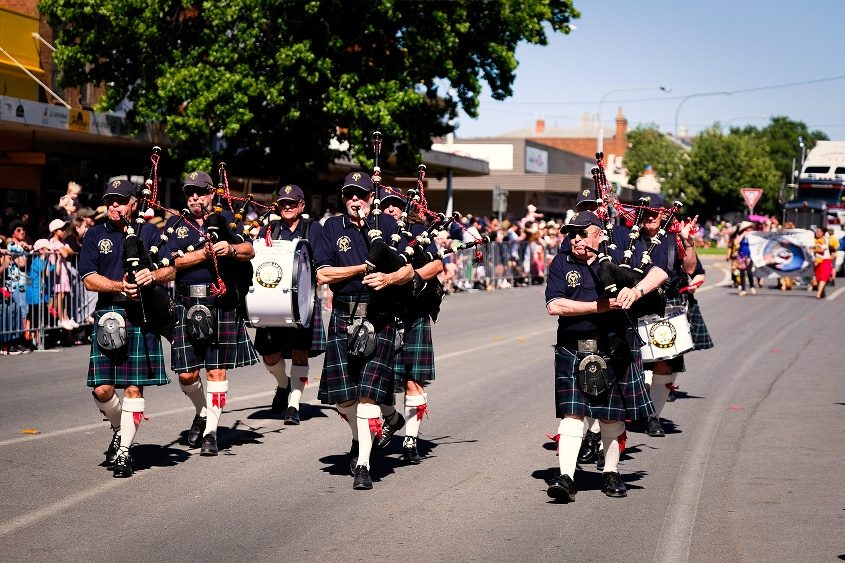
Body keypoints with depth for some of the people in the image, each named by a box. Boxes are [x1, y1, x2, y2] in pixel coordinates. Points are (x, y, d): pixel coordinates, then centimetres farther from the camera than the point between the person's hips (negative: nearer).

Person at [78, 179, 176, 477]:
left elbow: (171, 270, 7)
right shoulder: (95, 235, 12)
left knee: (134, 388, -2)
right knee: (102, 389, -4)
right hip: (107, 317, 1)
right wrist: (119, 286, -16)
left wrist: (152, 276, -15)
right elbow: (89, 279, 2)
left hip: (141, 318, -1)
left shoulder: (148, 233, 12)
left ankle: (124, 451, 7)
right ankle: (120, 428, 25)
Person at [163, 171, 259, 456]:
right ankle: (203, 412, 29)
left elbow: (250, 251, 1)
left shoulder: (226, 219, 11)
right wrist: (205, 253, -13)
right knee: (187, 375, 0)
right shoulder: (175, 225, 12)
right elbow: (173, 261, -3)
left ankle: (211, 432, 8)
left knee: (217, 371, -1)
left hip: (223, 306, -1)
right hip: (188, 307, 1)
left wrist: (231, 248, -19)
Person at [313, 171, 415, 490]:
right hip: (343, 319, 2)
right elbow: (323, 274, -2)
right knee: (342, 395, 4)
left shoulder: (387, 225, 7)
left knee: (369, 392, -11)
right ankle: (359, 437, 35)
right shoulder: (333, 227, 8)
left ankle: (363, 465, -8)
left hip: (379, 321, -2)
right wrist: (365, 267, -9)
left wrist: (389, 278, -18)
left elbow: (409, 269, 3)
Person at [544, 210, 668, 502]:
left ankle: (611, 473, 27)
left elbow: (660, 270, -5)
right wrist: (600, 306, -16)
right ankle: (566, 477, -11)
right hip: (573, 350, 0)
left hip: (614, 350, 0)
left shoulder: (617, 257, 1)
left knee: (612, 414, 10)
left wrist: (636, 290, -25)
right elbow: (554, 305, -10)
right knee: (572, 412, -8)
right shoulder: (561, 263, 2)